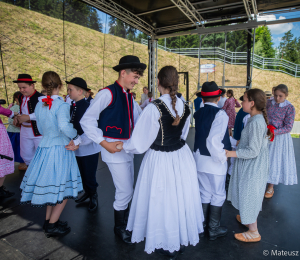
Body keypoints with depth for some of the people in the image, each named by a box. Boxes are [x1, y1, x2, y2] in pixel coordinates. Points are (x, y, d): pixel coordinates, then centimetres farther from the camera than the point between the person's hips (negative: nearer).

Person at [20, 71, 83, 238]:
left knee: (50, 187, 20)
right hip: (60, 149, -7)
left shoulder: (39, 105, 5)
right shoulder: (61, 105, -16)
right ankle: (52, 225, 15)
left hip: (44, 147, 7)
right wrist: (76, 139, -16)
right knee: (64, 188, 7)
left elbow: (41, 128, 13)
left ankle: (48, 220, 32)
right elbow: (64, 126, -32)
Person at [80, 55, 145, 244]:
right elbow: (87, 120, -16)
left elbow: (137, 123, 14)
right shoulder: (108, 93, -14)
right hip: (114, 149, -8)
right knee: (125, 191, 0)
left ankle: (125, 223, 40)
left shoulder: (129, 97, 11)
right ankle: (120, 228, 26)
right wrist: (105, 143, -18)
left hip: (127, 148, 8)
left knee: (127, 190, 18)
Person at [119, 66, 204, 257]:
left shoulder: (154, 108, -21)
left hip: (160, 160, -5)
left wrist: (121, 147, 1)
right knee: (181, 197, 21)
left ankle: (168, 246, 36)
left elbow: (140, 142, -16)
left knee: (162, 201, 14)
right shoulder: (185, 107, -2)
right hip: (182, 157, 6)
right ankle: (183, 240, 44)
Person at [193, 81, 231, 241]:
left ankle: (202, 224, 35)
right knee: (218, 195, 13)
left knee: (204, 193, 21)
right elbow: (213, 141, -26)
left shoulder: (198, 114, 2)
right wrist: (223, 158, -12)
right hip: (214, 162, -6)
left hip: (199, 159, 6)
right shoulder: (220, 114, -18)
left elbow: (199, 135, 0)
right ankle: (214, 229, 28)